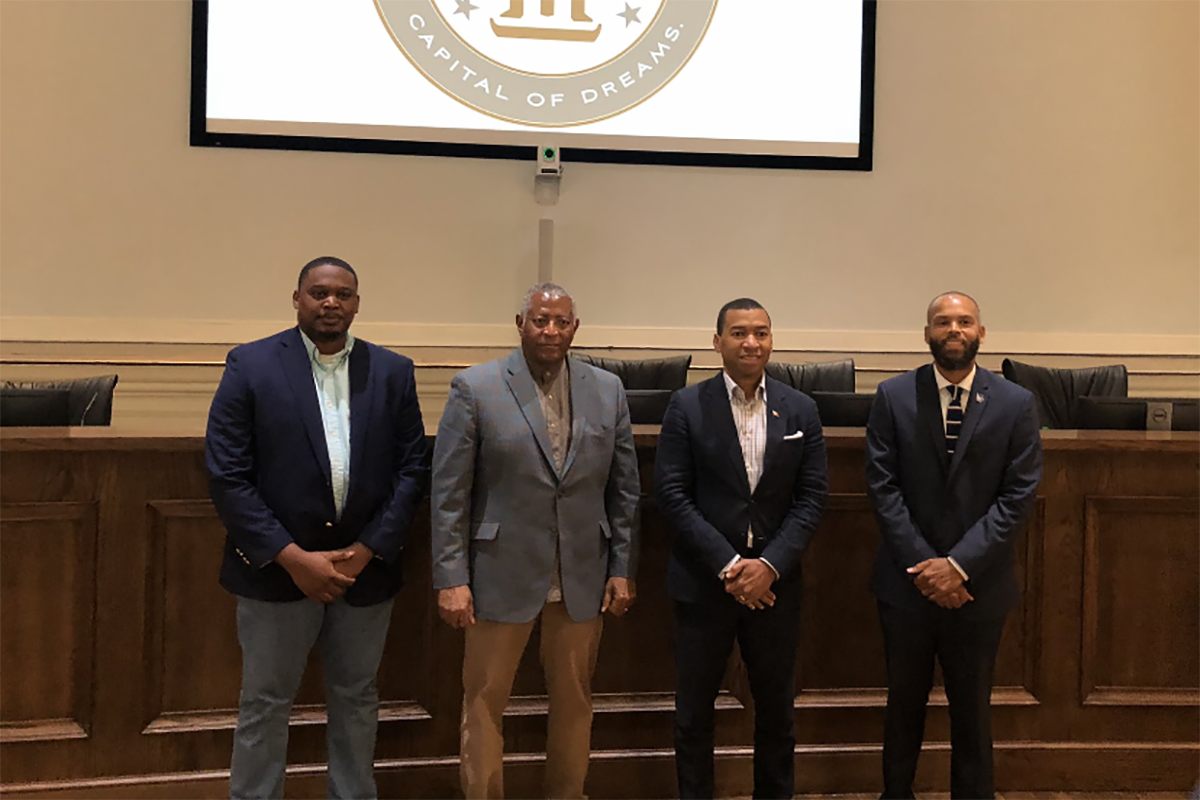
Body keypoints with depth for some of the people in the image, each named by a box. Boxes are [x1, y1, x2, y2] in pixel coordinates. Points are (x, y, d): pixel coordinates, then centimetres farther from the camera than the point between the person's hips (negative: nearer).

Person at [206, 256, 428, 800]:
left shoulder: (392, 372, 3)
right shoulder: (251, 366, -5)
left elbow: (410, 470, 2)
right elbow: (227, 476, -10)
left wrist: (367, 550, -9)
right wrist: (294, 558, -15)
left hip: (365, 569, 3)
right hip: (277, 570, -2)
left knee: (356, 700, 16)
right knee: (264, 705, 10)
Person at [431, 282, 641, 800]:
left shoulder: (608, 391, 5)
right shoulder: (474, 388, -5)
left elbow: (625, 488, 8)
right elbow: (448, 492, -6)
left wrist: (623, 569, 3)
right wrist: (451, 578, -10)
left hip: (583, 577, 3)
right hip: (503, 574, -3)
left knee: (573, 702, 14)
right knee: (484, 703, 5)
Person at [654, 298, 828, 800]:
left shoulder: (800, 410, 3)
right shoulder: (687, 407, -4)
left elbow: (811, 497, 1)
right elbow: (671, 494, -8)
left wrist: (770, 565, -12)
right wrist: (727, 565, -14)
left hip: (774, 583, 2)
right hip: (703, 582, -2)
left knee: (777, 707, 12)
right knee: (695, 707, 9)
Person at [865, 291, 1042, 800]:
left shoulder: (1016, 405, -2)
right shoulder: (893, 397, -2)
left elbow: (1019, 495, -7)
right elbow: (882, 487, -6)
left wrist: (959, 564, -14)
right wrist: (922, 565, -13)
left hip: (978, 587, 0)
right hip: (907, 582, 1)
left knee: (972, 711, 11)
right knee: (904, 704, 15)